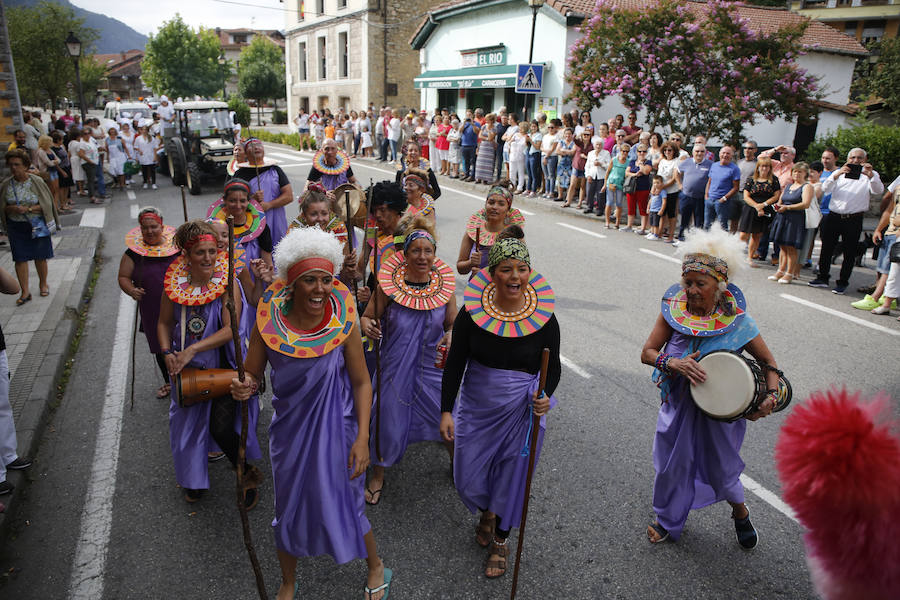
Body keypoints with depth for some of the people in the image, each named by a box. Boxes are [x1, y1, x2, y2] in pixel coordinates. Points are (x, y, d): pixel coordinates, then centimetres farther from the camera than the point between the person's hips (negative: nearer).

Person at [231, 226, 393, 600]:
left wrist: (362, 437, -14)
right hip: (289, 429, 2)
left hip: (336, 429, -2)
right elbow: (252, 373, -3)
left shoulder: (343, 322, -18)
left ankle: (376, 568, 44)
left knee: (345, 506, 11)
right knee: (288, 508, 19)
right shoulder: (269, 321, -16)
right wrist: (244, 387, -27)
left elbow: (361, 382, -9)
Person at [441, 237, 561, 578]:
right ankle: (487, 512, 49)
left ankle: (500, 541, 39)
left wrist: (545, 396, -23)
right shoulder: (472, 312, -13)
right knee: (468, 476, 12)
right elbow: (454, 363, -7)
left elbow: (553, 368, -3)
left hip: (522, 409, -1)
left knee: (512, 477, 12)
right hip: (476, 406, 1)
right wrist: (446, 410, -8)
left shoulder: (544, 317, -13)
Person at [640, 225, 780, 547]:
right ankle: (668, 520, 44)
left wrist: (771, 395, -22)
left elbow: (768, 361, -5)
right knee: (672, 463, 16)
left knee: (721, 466, 15)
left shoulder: (737, 321, -18)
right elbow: (647, 352, -11)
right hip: (678, 403, 2)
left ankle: (740, 511, 51)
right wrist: (674, 364, -30)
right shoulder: (674, 309, -14)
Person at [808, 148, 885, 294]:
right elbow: (825, 188, -3)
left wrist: (870, 175, -29)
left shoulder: (870, 175, 6)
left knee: (849, 253, 4)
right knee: (826, 249, 7)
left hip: (853, 220, -2)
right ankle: (823, 278, 19)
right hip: (833, 217, 2)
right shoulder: (838, 173, 13)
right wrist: (836, 175, -21)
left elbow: (878, 191, -12)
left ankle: (842, 283, 13)